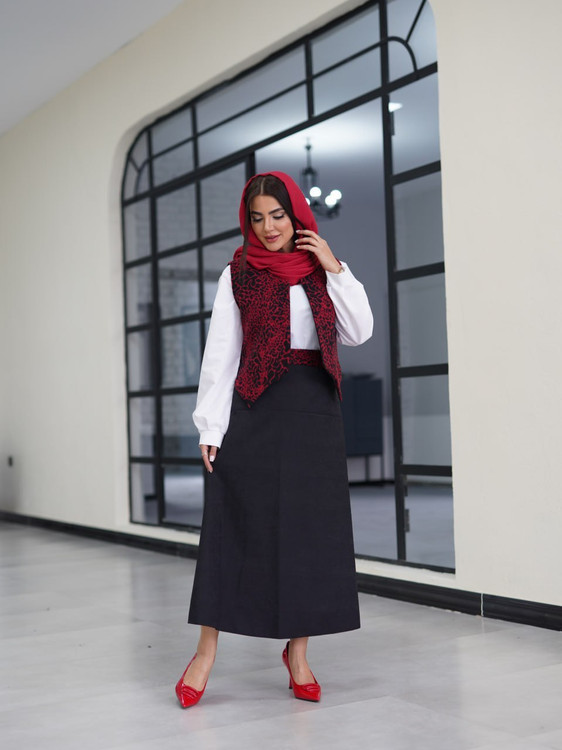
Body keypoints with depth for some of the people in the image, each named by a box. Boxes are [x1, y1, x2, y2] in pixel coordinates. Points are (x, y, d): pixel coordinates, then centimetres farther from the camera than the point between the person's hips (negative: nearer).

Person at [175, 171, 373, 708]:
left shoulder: (320, 270, 11)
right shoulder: (238, 275, 4)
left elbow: (359, 332, 3)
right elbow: (220, 353, 0)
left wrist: (335, 269, -3)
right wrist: (211, 427, -7)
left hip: (314, 407, 3)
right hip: (255, 407, -2)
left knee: (309, 527, 3)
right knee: (235, 525, -3)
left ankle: (297, 650, 14)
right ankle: (206, 651, 4)